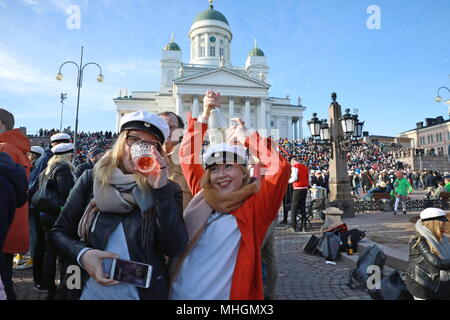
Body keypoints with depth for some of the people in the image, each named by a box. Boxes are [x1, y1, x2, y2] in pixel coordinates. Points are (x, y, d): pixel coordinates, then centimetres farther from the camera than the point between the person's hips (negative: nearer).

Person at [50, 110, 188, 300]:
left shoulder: (168, 189, -8)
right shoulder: (92, 178, -4)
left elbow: (175, 249, -19)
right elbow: (59, 232, 2)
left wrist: (161, 189, -24)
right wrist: (82, 254, -18)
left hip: (144, 292, 0)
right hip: (87, 291, 1)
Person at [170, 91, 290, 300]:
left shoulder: (254, 205, -11)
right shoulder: (203, 197, 0)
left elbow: (280, 168, -24)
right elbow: (187, 157, 7)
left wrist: (245, 138, -12)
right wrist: (205, 115, 2)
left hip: (223, 295, -4)